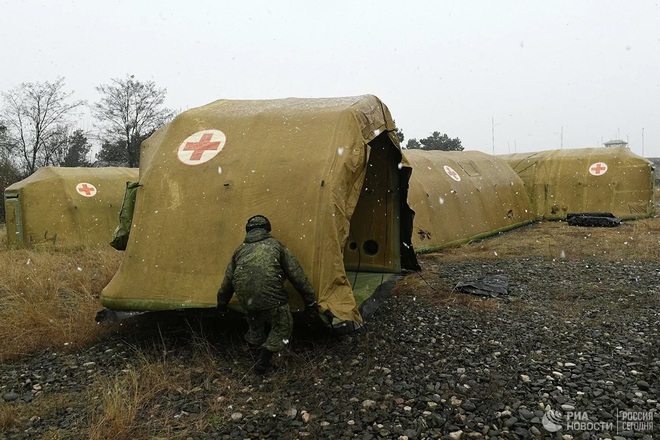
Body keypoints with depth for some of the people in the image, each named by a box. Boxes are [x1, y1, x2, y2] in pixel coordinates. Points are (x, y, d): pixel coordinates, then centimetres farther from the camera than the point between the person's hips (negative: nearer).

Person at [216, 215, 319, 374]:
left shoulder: (240, 249, 22)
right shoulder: (275, 245, 14)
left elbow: (228, 281, 27)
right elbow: (297, 275, 11)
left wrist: (222, 305, 43)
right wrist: (310, 302, 16)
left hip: (245, 297, 4)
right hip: (270, 295, -3)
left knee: (255, 325, 31)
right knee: (282, 326, 17)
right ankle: (263, 362, 11)